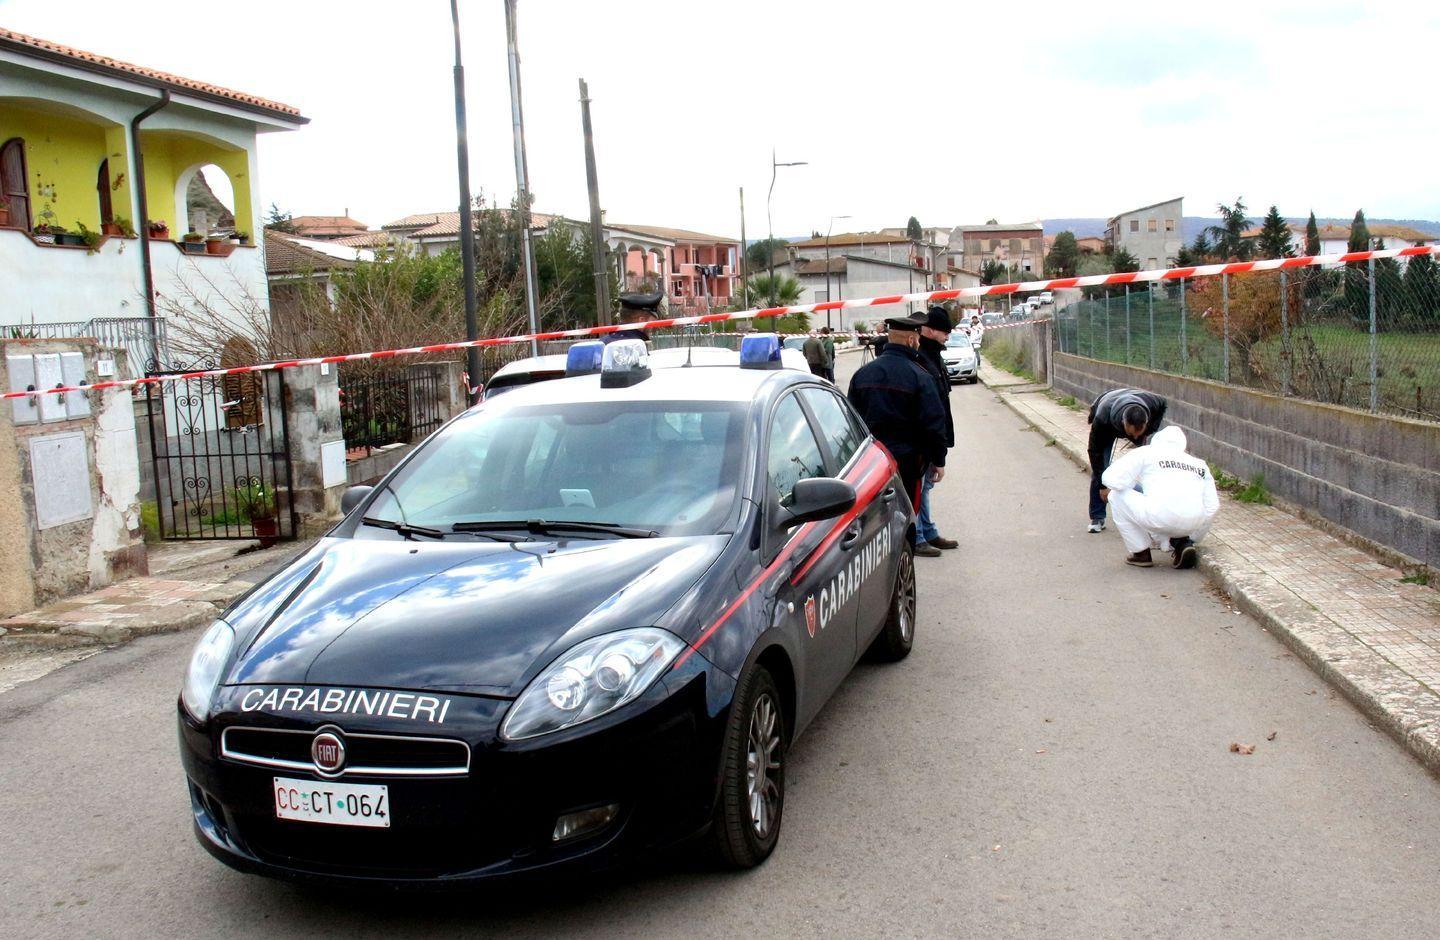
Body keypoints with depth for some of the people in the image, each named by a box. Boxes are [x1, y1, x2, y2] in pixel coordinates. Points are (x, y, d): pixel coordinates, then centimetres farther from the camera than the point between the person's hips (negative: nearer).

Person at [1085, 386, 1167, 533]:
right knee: (1099, 469, -12)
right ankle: (1097, 518, -1)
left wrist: (1148, 432, -19)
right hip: (1107, 429, -2)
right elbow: (1095, 451, -31)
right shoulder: (1102, 419, -46)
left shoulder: (1151, 403, -39)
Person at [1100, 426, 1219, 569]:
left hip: (1161, 516, -6)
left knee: (1117, 495, 18)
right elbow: (1212, 506, 24)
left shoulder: (1146, 452, 15)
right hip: (1196, 523, 6)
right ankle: (1182, 543, 10)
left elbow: (1114, 479, 2)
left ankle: (1141, 553, 17)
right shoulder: (1200, 464, 29)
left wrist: (1108, 492, 26)